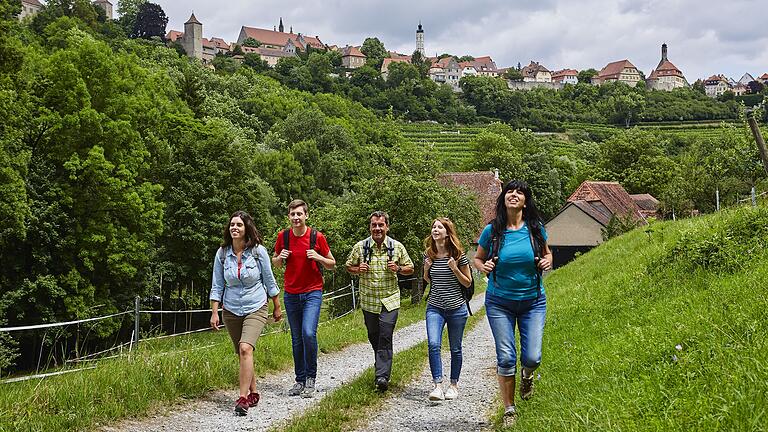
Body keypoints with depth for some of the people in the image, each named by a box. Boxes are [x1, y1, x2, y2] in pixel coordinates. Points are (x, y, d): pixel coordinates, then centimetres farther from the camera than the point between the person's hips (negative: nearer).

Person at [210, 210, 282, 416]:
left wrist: (277, 307, 7)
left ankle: (243, 398, -20)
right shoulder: (222, 253, -2)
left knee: (245, 348, -22)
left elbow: (269, 281, 1)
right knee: (242, 354, 11)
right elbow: (217, 286, 3)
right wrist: (214, 312, -2)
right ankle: (253, 393, 28)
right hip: (231, 310, 4)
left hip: (255, 309, -3)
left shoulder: (258, 251, -9)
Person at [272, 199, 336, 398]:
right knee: (296, 339, 7)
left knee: (308, 333, -18)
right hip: (291, 294, 3)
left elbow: (332, 264, 3)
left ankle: (311, 378, -4)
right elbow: (275, 264, 15)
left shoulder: (317, 237, -6)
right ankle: (300, 380, 16)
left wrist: (318, 258, -17)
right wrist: (280, 258, -8)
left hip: (312, 292, -3)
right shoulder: (283, 236, 2)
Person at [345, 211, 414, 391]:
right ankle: (382, 366, 36)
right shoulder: (360, 247, 0)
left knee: (385, 338, -11)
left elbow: (410, 268, 9)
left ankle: (382, 376, -11)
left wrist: (398, 269, -12)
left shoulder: (397, 247, 0)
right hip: (368, 301, 2)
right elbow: (348, 266, 12)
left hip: (390, 300, -2)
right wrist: (358, 270, -10)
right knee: (374, 337, 13)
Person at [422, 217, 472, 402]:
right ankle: (437, 385, -13)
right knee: (433, 344, -16)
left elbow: (467, 282, 0)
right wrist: (427, 269, -2)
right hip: (435, 307, 2)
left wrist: (455, 269, -15)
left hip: (456, 308, -2)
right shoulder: (429, 254, 4)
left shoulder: (458, 255, -6)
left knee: (455, 349, 8)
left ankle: (454, 385, 24)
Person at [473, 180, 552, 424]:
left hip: (533, 301, 1)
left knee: (532, 358, -6)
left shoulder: (535, 228, -5)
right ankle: (509, 409, 17)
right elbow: (477, 258, 7)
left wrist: (547, 262, -10)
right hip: (499, 303, -1)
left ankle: (527, 375, 32)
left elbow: (547, 253, 13)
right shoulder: (492, 230, -7)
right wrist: (483, 266, -16)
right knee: (506, 358, -2)